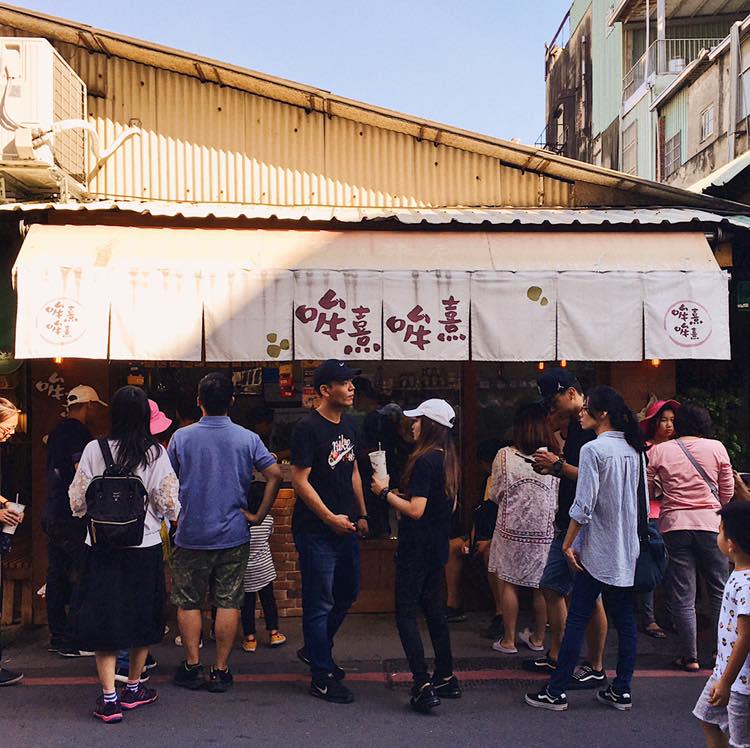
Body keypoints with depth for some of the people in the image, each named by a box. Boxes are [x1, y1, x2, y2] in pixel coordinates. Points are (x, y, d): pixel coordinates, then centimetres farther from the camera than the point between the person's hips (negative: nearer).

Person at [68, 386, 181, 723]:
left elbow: (78, 500, -3)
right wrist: (173, 516, 14)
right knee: (142, 616, 16)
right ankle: (133, 688, 29)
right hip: (145, 545, 1)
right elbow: (168, 502, -8)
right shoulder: (156, 453, -9)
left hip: (103, 547, 0)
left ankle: (109, 697, 5)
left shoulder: (94, 450, -8)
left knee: (104, 617, 9)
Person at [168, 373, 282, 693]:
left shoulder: (181, 437, -5)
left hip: (191, 535, 0)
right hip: (233, 535, 1)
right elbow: (275, 475, -11)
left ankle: (192, 666, 19)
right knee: (229, 603, 8)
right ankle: (221, 670, 13)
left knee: (189, 602, 13)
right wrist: (258, 516, -4)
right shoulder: (247, 438, -4)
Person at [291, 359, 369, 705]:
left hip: (345, 527, 9)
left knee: (347, 593, 20)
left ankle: (315, 650, 40)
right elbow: (299, 479, -18)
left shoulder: (348, 424, 10)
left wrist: (361, 514, 15)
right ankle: (322, 677, 14)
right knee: (320, 604, 2)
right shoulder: (308, 428, -16)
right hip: (316, 531, -9)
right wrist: (330, 518, -19)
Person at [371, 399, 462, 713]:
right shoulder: (448, 460, 9)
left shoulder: (424, 461, -19)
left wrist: (385, 493, -10)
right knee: (434, 610, 17)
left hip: (416, 548, -9)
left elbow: (415, 510, -22)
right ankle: (446, 679, 25)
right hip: (437, 548, 9)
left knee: (406, 613, -2)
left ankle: (423, 686, -5)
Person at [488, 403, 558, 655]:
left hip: (511, 529, -1)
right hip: (544, 530, 1)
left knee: (510, 584, 10)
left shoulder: (505, 456, -10)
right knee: (541, 586, 13)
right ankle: (538, 639, 26)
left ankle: (509, 640, 16)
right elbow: (560, 497, -1)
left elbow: (495, 495, -1)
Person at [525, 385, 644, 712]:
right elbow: (641, 498, 12)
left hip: (597, 550, -7)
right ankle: (621, 690, 20)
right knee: (625, 621, 12)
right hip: (627, 551, 7)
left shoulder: (593, 449, -15)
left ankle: (556, 692, 7)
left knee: (577, 620, 0)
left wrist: (568, 542, -9)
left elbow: (584, 505, -18)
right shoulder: (634, 449, 7)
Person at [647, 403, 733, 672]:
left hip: (674, 524, 0)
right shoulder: (716, 448, 1)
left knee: (682, 595, 6)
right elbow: (727, 493, 6)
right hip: (710, 523, 1)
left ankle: (690, 657, 10)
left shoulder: (657, 451, 0)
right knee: (719, 589, 15)